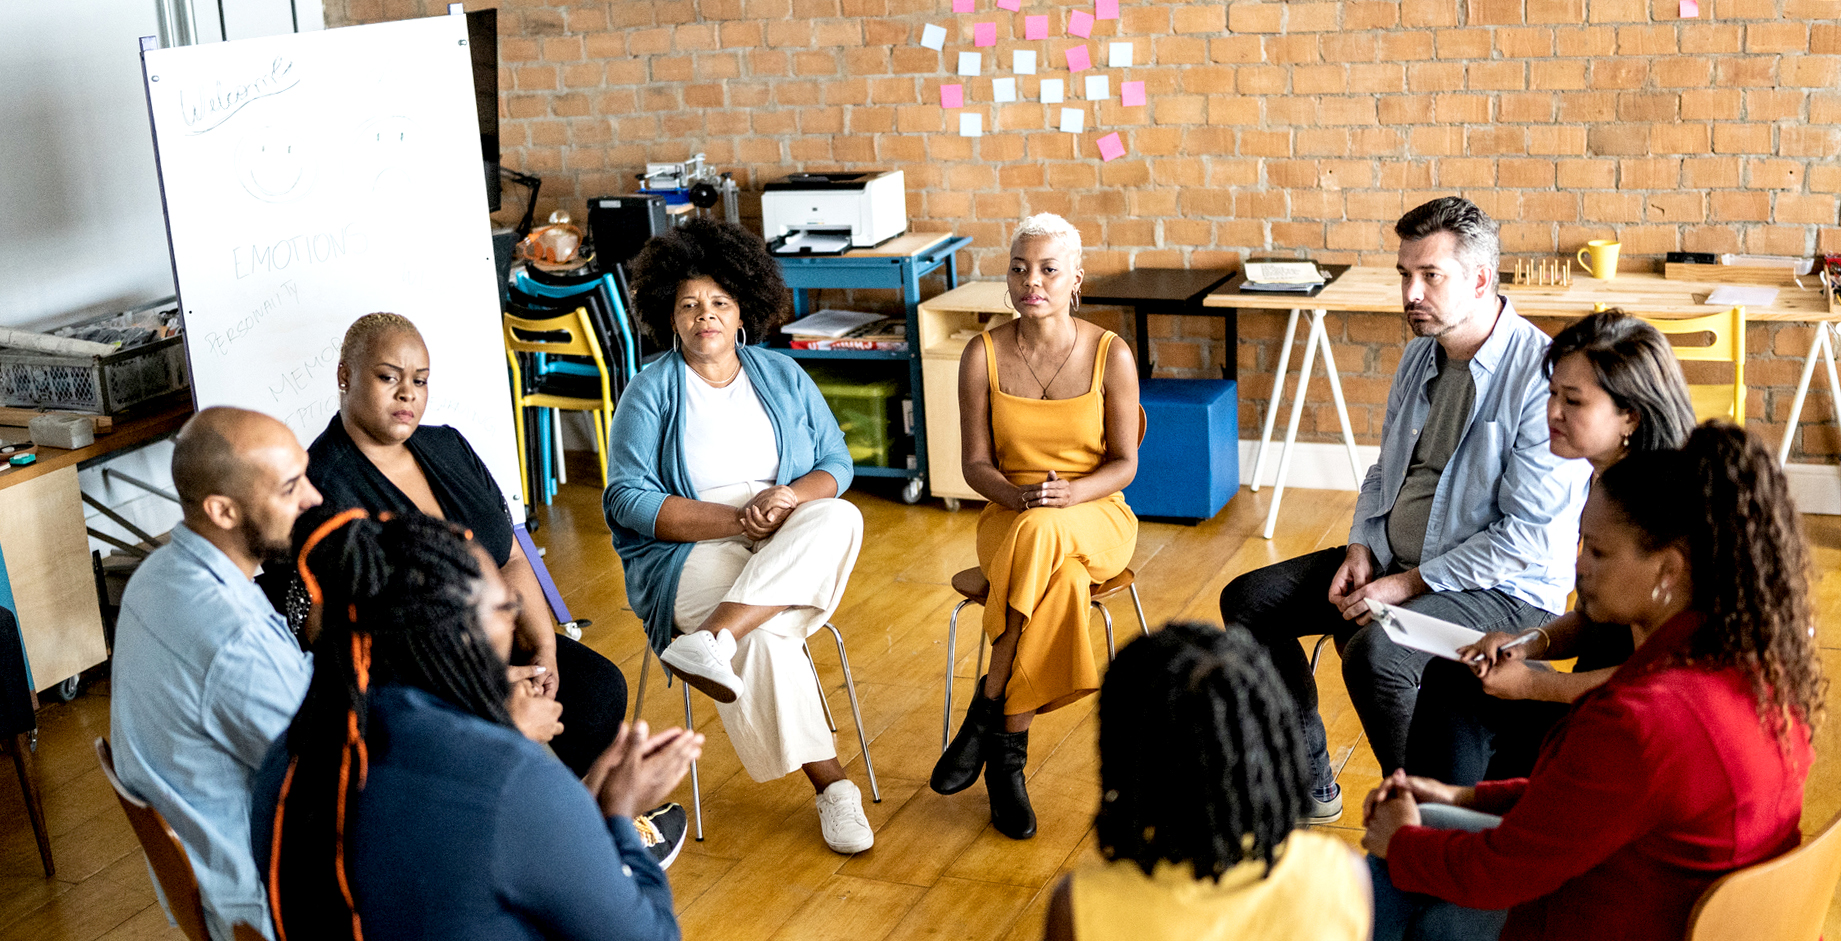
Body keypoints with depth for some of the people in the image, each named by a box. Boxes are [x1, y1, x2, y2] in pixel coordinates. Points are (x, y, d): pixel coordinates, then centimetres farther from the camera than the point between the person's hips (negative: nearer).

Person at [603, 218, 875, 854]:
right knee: (764, 634, -34)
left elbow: (836, 464, 9)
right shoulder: (651, 391, 1)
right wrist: (732, 519, -17)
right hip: (688, 551, -3)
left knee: (839, 517, -33)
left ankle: (709, 639, -43)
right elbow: (627, 499, -7)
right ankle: (830, 782, -22)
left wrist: (791, 497, -15)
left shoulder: (783, 376, 12)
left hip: (792, 549, 3)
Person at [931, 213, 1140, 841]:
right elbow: (975, 463, 1)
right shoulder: (983, 355, -2)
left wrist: (1069, 493, -23)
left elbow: (1124, 463, -2)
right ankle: (1009, 754, -21)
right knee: (1056, 580, -36)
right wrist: (1019, 495, -21)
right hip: (1009, 515, 1)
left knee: (1044, 538, -38)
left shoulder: (1110, 355, -5)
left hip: (1096, 516, -1)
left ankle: (988, 710, -22)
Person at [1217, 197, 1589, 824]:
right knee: (1249, 601, 2)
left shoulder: (1540, 377, -20)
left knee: (1374, 652, -35)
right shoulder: (1420, 355, 7)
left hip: (1505, 588, -9)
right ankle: (1309, 784, 13)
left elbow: (1528, 537, -22)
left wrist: (1409, 584, -20)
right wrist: (1362, 550, 2)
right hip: (1395, 560, 9)